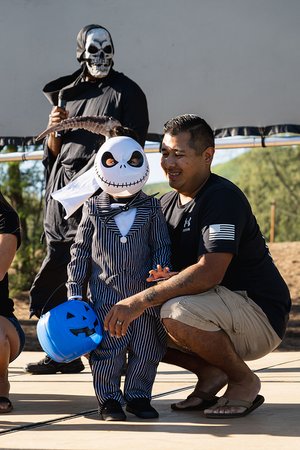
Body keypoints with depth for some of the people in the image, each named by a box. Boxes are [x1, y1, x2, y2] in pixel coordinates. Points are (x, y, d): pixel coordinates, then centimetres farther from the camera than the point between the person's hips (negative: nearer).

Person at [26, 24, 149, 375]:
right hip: (64, 184, 6)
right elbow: (54, 152, 19)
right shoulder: (67, 93, 20)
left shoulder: (126, 92, 6)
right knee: (59, 258, 2)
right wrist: (54, 130, 0)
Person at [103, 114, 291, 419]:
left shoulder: (223, 197, -19)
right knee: (132, 321, -1)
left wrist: (141, 300, -33)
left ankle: (244, 380, -9)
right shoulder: (167, 204, 9)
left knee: (176, 313, -34)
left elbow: (209, 272, -31)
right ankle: (209, 372, 7)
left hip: (261, 316, -8)